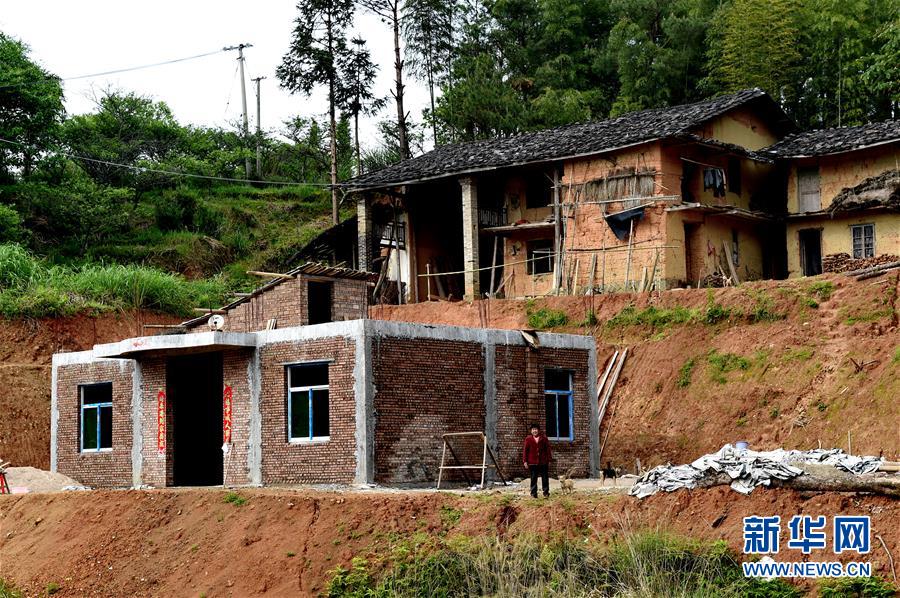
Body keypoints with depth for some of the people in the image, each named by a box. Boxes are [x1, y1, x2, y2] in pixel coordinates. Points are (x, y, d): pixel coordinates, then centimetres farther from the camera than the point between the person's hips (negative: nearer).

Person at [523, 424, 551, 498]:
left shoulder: (544, 438, 5)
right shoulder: (528, 439, 3)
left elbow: (548, 449, 7)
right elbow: (525, 450, 2)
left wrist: (548, 460, 3)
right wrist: (525, 461, -4)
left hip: (543, 462, 1)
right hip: (532, 462, -1)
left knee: (545, 478, 5)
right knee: (533, 479, 4)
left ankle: (546, 493, 15)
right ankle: (533, 494, 9)